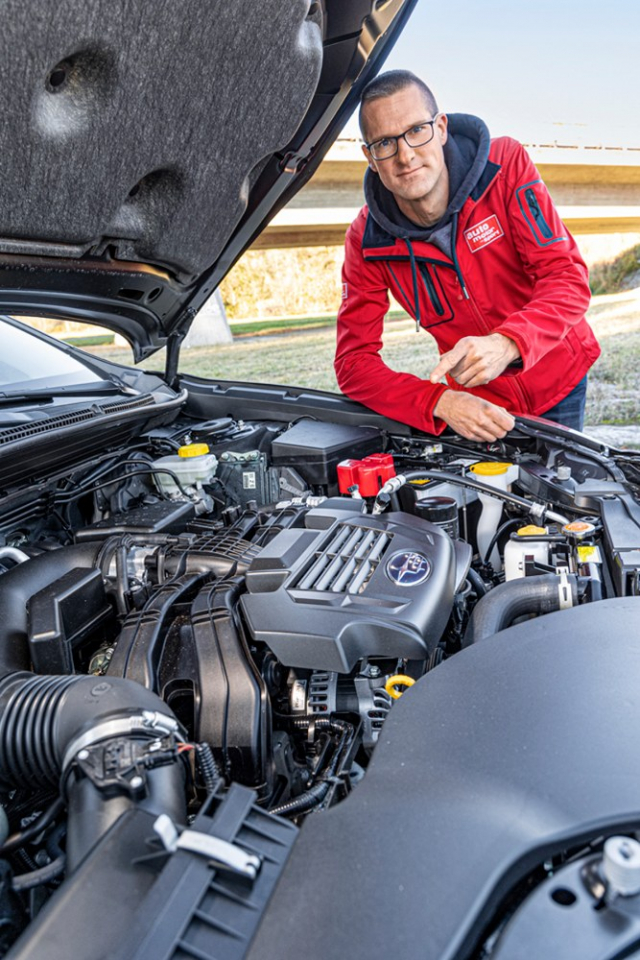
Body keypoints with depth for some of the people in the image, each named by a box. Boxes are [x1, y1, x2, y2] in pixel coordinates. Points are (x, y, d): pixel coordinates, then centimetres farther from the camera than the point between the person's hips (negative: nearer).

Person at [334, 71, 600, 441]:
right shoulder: (368, 241, -17)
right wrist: (441, 402, -36)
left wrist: (506, 343, -44)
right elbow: (354, 361, -19)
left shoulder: (507, 164, -18)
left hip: (559, 380, 0)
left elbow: (568, 278, -23)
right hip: (476, 402, 0)